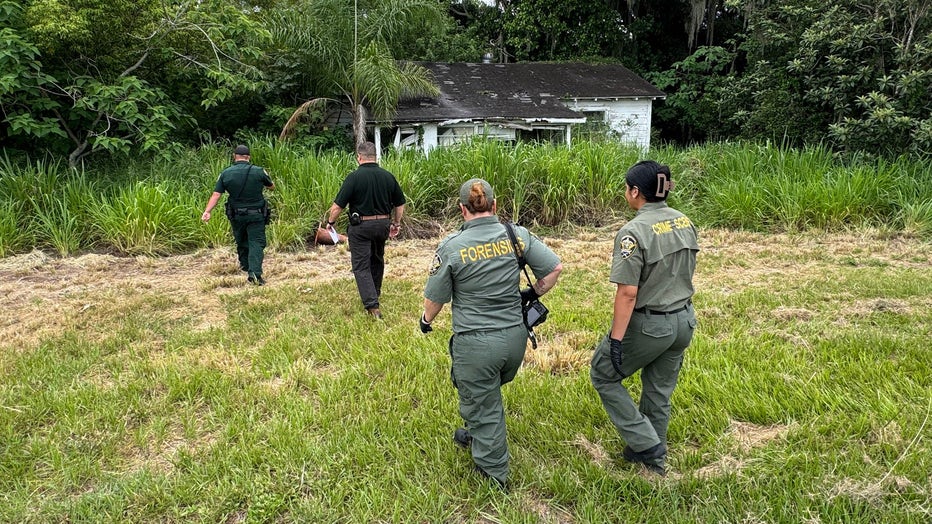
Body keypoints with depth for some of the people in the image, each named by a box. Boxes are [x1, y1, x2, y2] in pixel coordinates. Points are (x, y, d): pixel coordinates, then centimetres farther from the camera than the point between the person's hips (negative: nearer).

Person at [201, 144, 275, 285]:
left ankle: (245, 265, 38)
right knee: (256, 242, -4)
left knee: (241, 241, 22)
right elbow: (272, 187, 9)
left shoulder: (226, 173, -3)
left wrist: (207, 211, -7)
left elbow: (216, 194, -8)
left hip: (236, 215, 3)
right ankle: (255, 272, -19)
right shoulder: (259, 171, -8)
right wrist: (266, 177, 30)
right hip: (256, 215, -2)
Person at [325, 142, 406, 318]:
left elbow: (337, 206, -15)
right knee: (377, 260, 24)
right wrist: (396, 224, 21)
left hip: (360, 226, -5)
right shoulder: (388, 176, 0)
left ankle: (372, 305, -11)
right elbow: (400, 204, 8)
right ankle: (375, 294, 42)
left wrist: (330, 222, 2)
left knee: (361, 266, 0)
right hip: (383, 224, 5)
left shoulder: (354, 177, -14)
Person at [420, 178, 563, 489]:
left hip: (475, 343, -4)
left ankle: (494, 472, 30)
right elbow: (555, 267, -1)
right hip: (516, 336, 5)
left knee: (483, 406, 14)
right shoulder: (517, 235, -4)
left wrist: (426, 320, 18)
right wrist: (533, 294, 16)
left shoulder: (452, 247, -13)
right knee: (491, 391, 30)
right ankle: (476, 437, 53)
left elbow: (435, 298, -4)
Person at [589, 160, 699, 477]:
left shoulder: (634, 232, -22)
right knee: (659, 391, 21)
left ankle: (646, 444, 14)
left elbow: (628, 292, -24)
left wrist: (616, 338, -19)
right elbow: (686, 271, 12)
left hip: (648, 325, -7)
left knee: (603, 375, 14)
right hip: (684, 321, 8)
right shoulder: (685, 222, 2)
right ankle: (654, 459, 36)